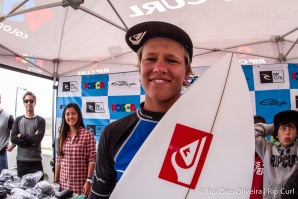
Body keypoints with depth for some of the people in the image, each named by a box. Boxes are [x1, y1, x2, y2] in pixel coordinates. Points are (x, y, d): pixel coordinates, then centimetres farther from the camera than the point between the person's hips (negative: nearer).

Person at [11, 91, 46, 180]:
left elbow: (37, 139, -15)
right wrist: (31, 141, -15)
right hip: (20, 161, 3)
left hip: (35, 162, -3)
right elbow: (13, 138, -5)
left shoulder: (40, 120, -2)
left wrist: (21, 136, -7)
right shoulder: (18, 119, 7)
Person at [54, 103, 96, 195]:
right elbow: (58, 160, 10)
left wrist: (89, 180, -14)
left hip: (80, 184, -4)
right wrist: (55, 181, 10)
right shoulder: (62, 136, 6)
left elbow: (92, 159, -11)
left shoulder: (88, 135, -9)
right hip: (64, 183, 5)